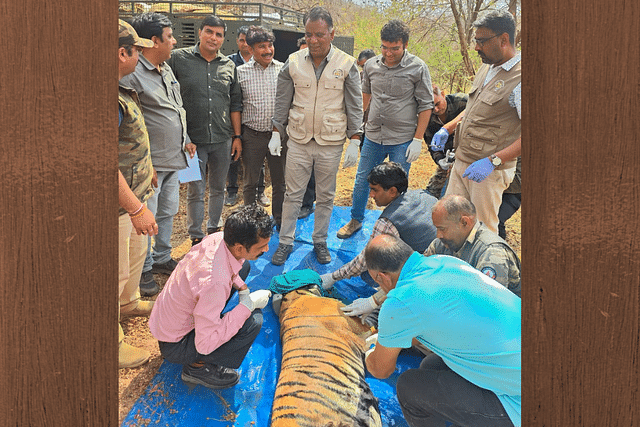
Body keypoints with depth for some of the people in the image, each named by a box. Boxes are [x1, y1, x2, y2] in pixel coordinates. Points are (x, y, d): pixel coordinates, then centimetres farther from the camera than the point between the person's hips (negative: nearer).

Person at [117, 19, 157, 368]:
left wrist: (145, 170, 28)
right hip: (117, 203, -11)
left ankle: (129, 303, 52)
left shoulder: (119, 90, 7)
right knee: (116, 270, 2)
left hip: (135, 192, 11)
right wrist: (136, 209, -30)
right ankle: (110, 343, 18)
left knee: (136, 252, 28)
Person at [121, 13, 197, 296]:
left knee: (168, 211, 18)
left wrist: (184, 140, 23)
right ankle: (143, 271, 15)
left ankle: (162, 258, 34)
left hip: (174, 158, 9)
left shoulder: (166, 69, 14)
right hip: (150, 163, -9)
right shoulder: (132, 75, -16)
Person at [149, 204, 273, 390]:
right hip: (174, 346, -8)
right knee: (253, 320, -24)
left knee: (244, 266, 6)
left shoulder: (218, 238, -16)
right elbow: (205, 345, -30)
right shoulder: (214, 283, -39)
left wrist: (242, 287, -5)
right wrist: (248, 304, -27)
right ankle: (198, 367, -5)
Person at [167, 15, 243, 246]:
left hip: (223, 140, 3)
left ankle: (215, 231, 31)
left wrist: (237, 135, 8)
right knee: (196, 191, 4)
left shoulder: (229, 65, 8)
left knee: (218, 189, 14)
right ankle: (196, 238, 17)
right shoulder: (178, 58, -2)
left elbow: (235, 103, 12)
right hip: (193, 139, -3)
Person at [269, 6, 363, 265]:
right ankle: (286, 242, 20)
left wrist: (354, 140, -5)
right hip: (298, 140, 1)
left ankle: (320, 241, 26)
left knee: (325, 196, 10)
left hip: (331, 142, -1)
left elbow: (355, 105, -1)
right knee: (293, 194, 7)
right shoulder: (293, 62, 0)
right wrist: (276, 132, 3)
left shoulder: (346, 65, -4)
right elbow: (282, 101, 7)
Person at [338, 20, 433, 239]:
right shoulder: (371, 65, 1)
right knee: (361, 181, 13)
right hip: (373, 136, 4)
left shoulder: (418, 68, -8)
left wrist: (418, 140, -10)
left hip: (402, 140, -4)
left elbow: (425, 105, -5)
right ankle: (355, 220, 34)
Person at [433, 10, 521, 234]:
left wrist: (492, 161, -28)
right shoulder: (486, 69, 11)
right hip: (461, 162, 8)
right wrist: (447, 128, 12)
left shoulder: (518, 80, -18)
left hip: (489, 170, -8)